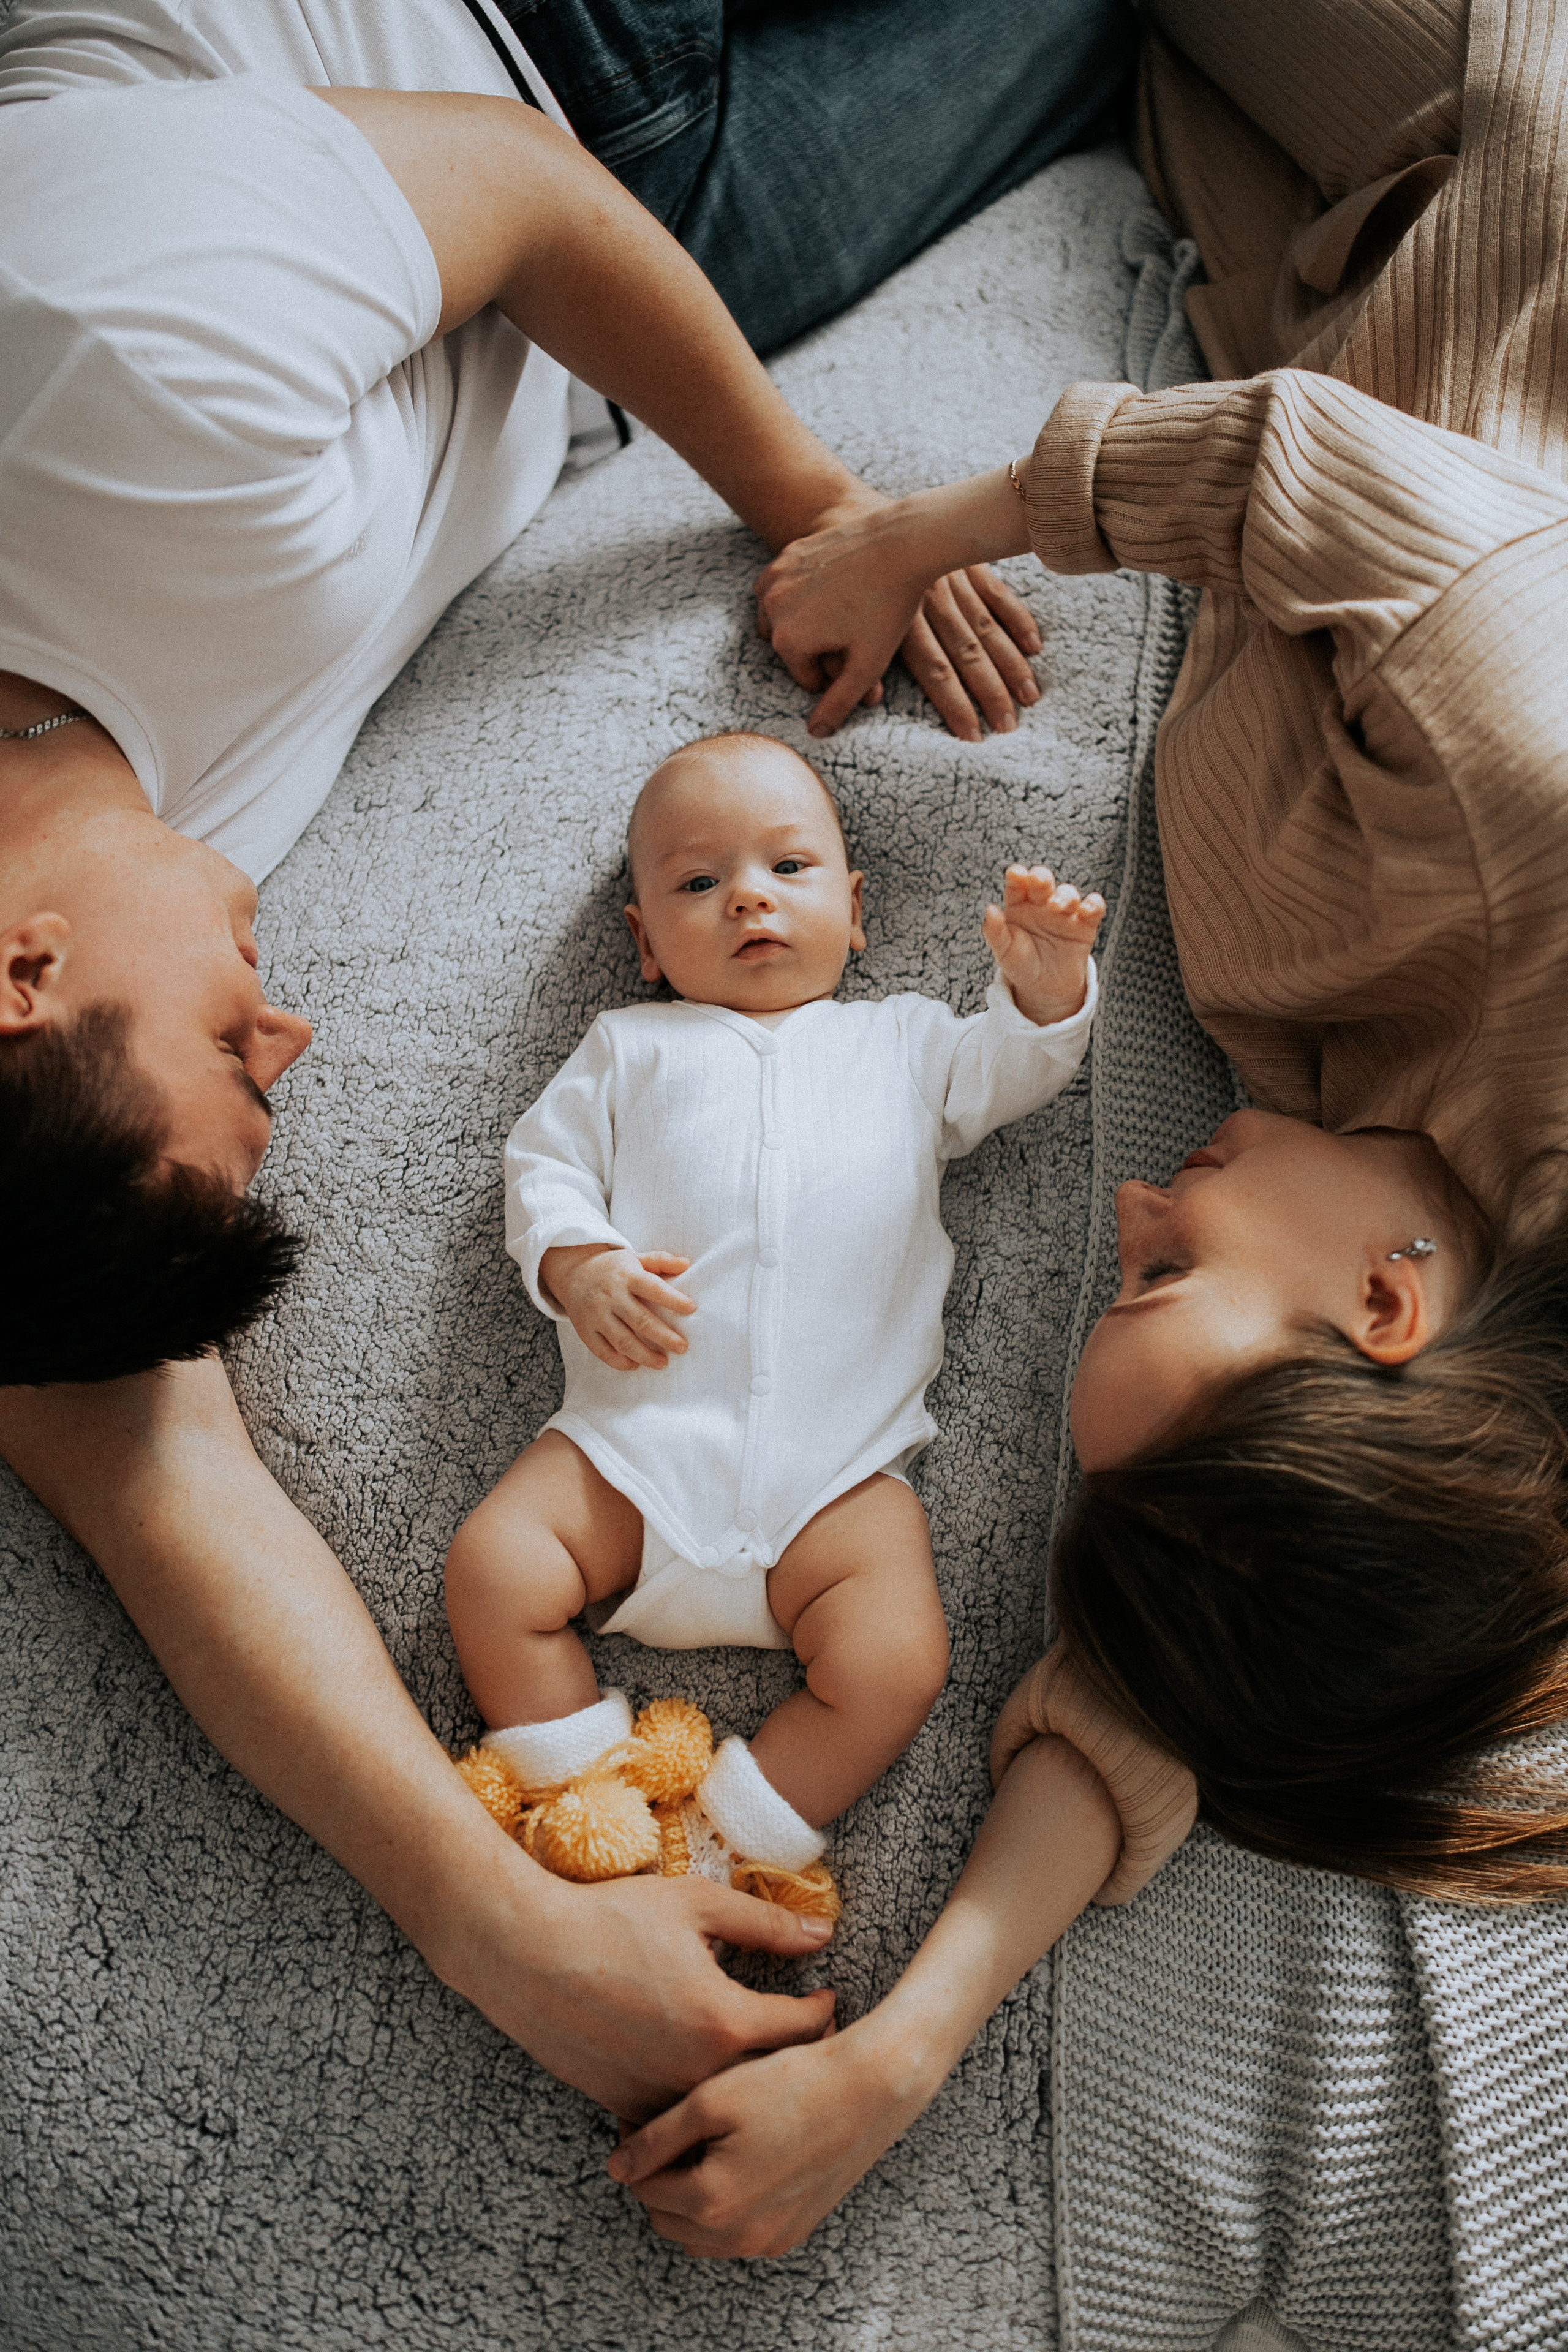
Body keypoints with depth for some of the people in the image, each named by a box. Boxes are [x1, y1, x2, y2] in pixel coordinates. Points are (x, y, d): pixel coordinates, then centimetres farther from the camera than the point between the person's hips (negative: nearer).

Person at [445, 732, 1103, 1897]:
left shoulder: (904, 1039, 22)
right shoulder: (630, 1047, 19)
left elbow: (1012, 1072, 18)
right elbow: (543, 1161, 14)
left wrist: (1045, 983, -3)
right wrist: (577, 1263, -7)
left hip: (839, 1466, 0)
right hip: (638, 1431, 1)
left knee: (897, 1661, -20)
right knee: (494, 1571, -17)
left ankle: (723, 1849, -4)